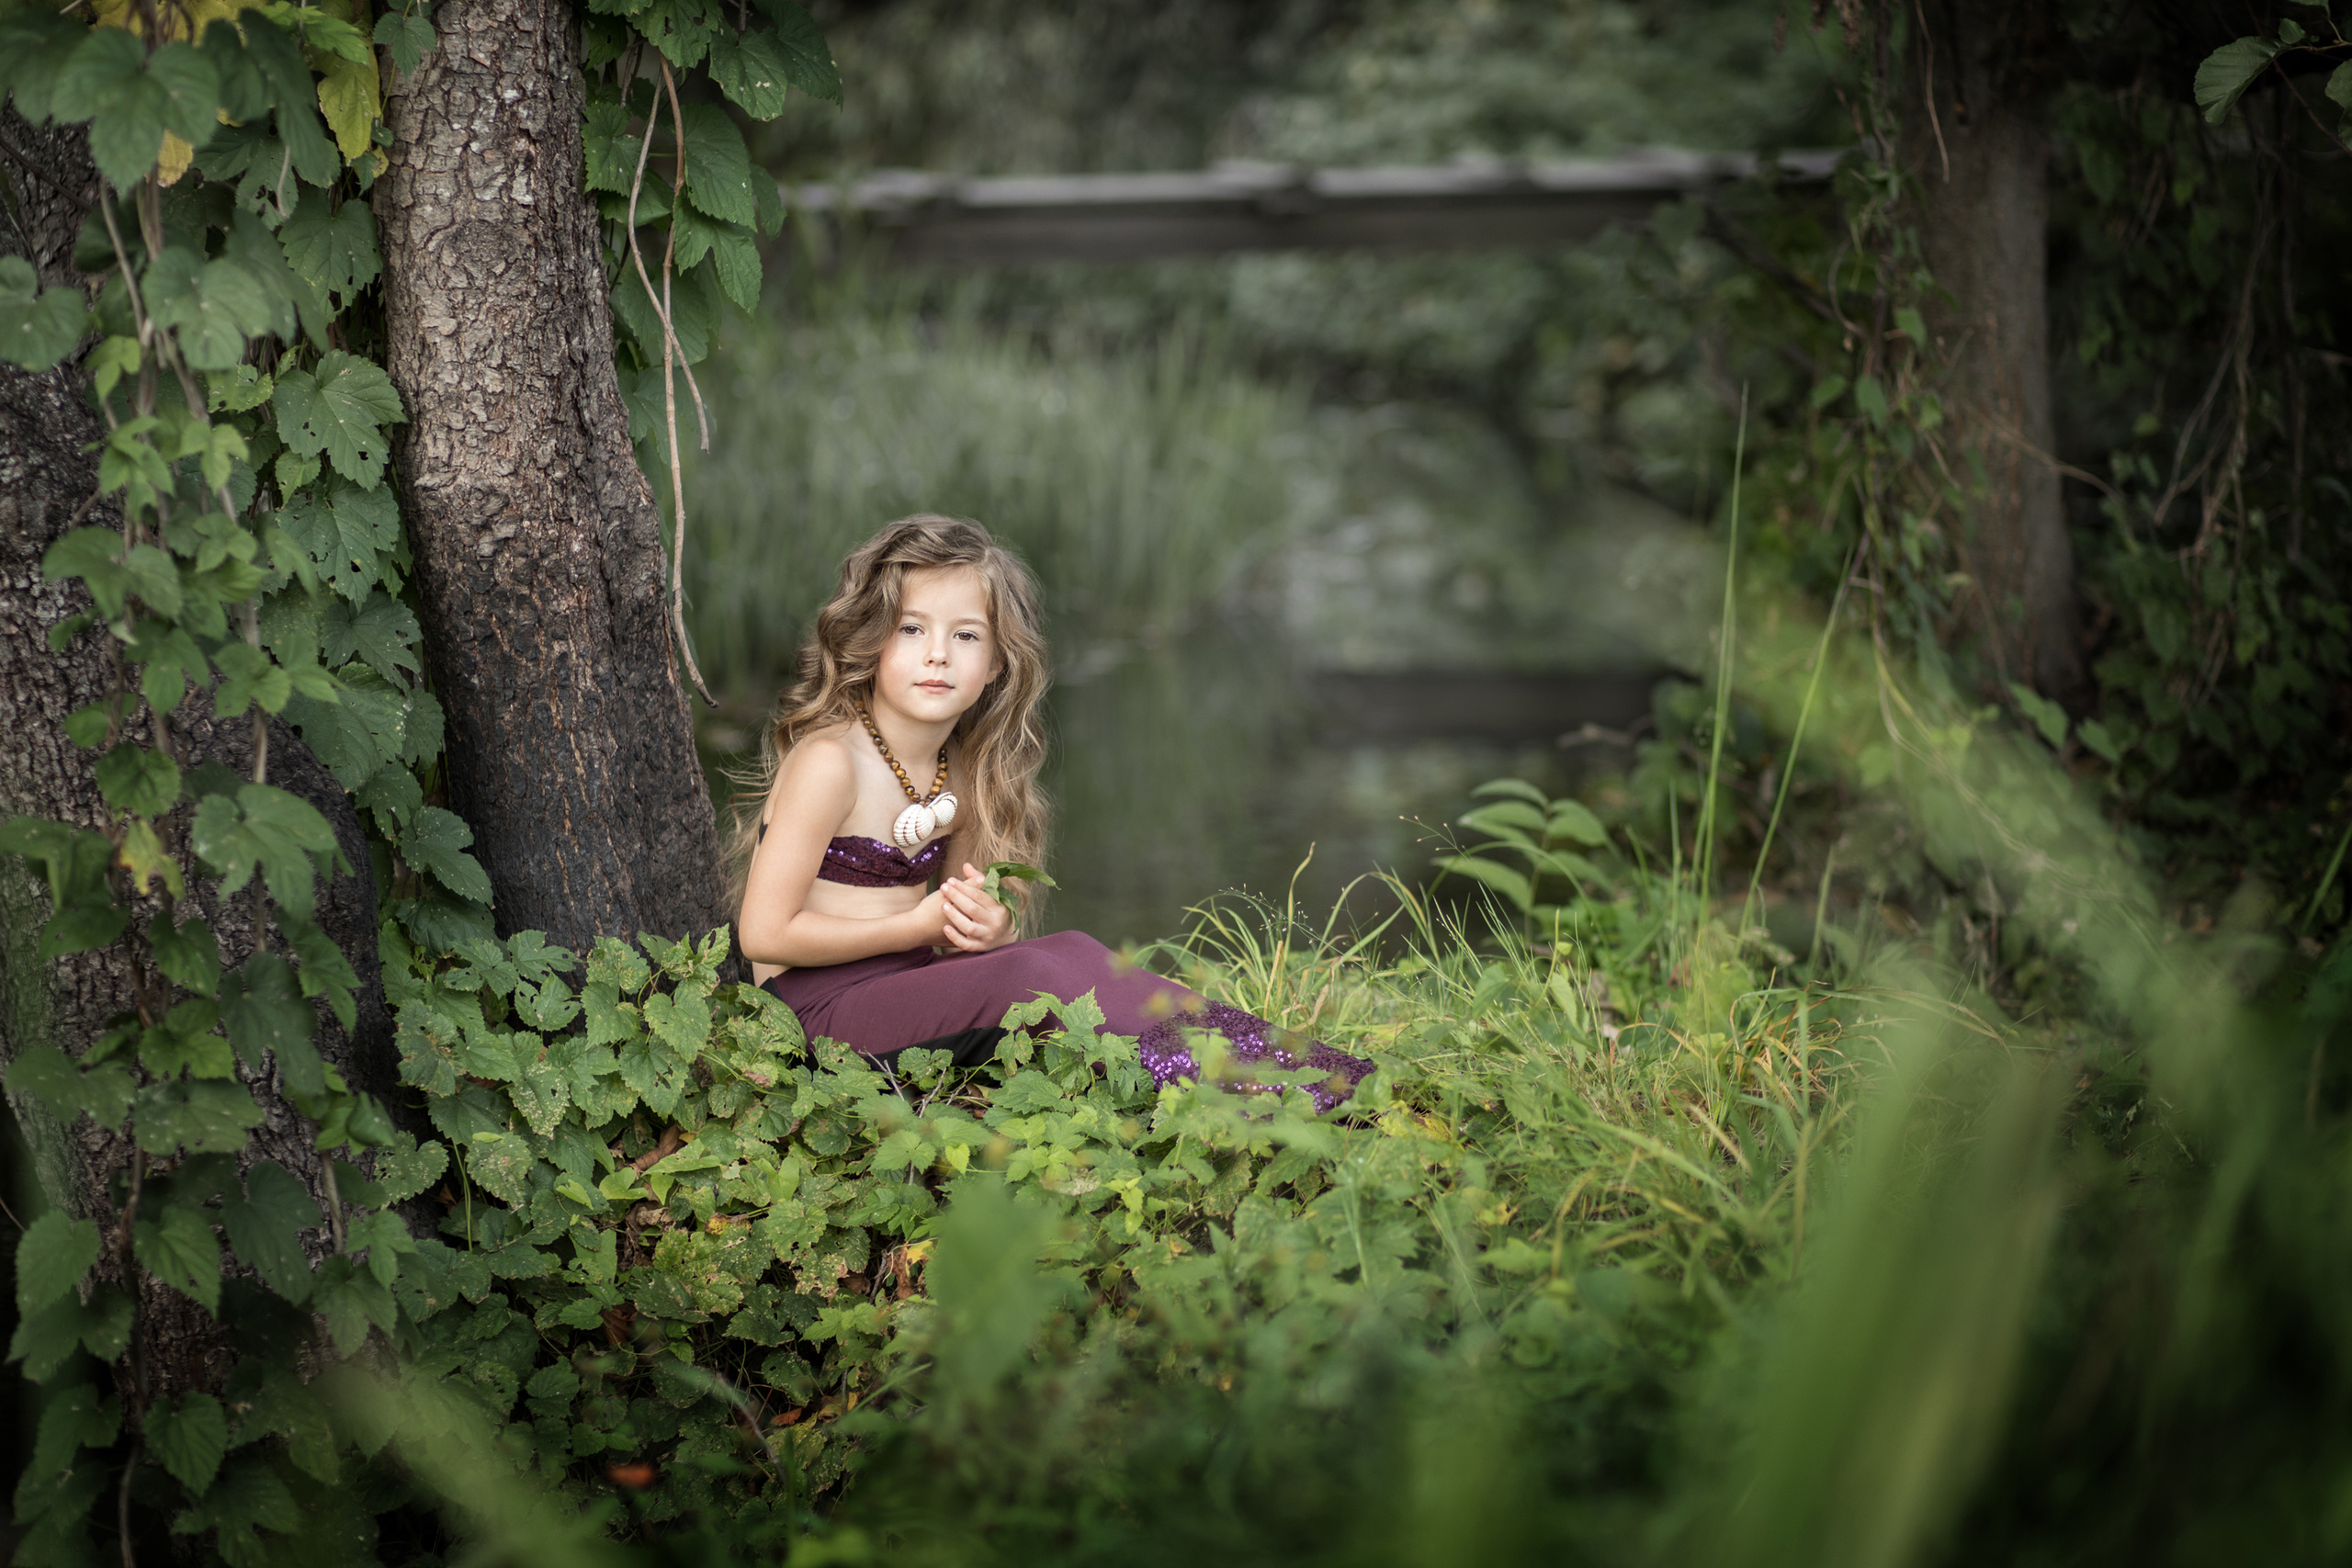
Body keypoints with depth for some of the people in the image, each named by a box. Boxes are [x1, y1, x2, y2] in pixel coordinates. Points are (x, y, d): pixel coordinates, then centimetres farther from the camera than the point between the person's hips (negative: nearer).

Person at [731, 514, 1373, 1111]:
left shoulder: (964, 777, 8)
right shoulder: (829, 762, -15)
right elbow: (766, 932, -18)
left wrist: (987, 927, -8)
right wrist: (919, 926, -13)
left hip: (911, 986, 7)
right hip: (822, 1005, -7)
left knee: (1072, 952, -15)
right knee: (1031, 971, -25)